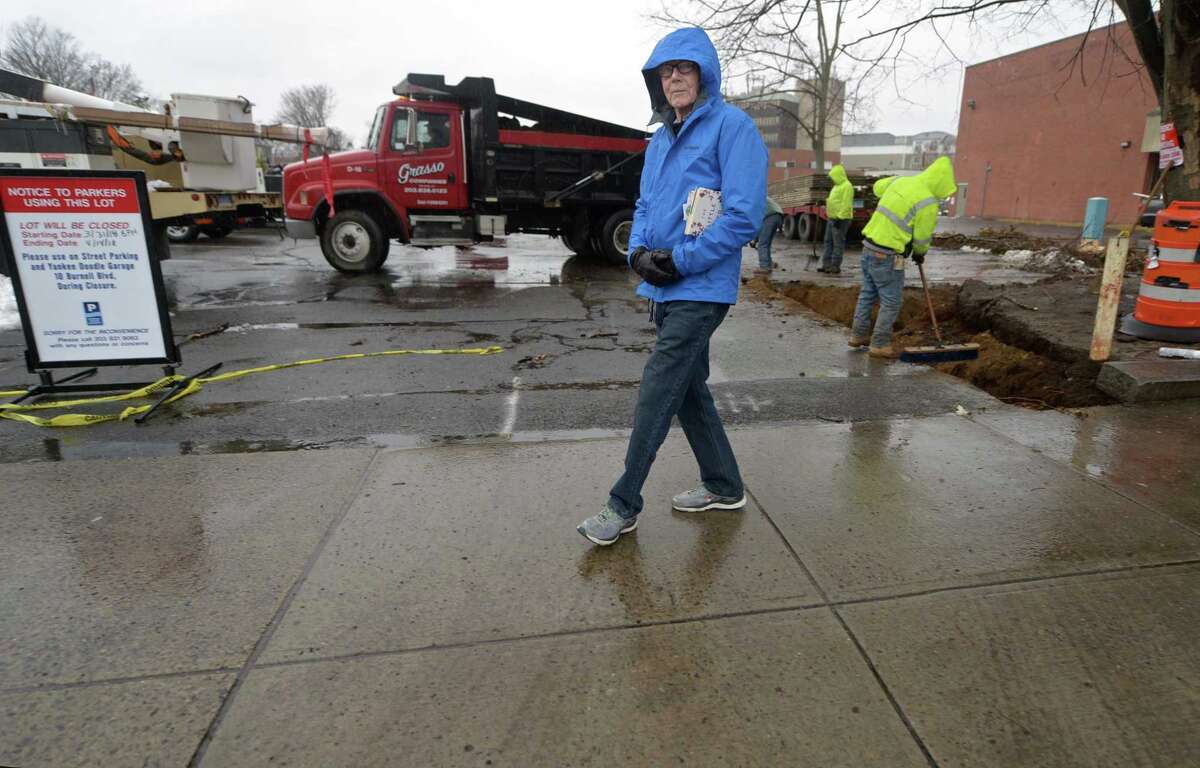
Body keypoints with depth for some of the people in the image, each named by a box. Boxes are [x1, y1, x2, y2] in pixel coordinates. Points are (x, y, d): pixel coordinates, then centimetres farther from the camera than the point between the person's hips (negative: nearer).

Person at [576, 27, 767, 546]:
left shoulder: (731, 126, -8)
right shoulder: (661, 140, 16)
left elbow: (743, 215, -17)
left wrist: (680, 261, -17)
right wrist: (640, 253, -3)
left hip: (701, 291, -9)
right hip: (663, 289, 9)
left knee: (656, 395, -7)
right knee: (688, 389, 14)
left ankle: (624, 506, 5)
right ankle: (724, 487, 30)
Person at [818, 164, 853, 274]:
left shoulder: (847, 186, -13)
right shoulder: (837, 186, 19)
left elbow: (846, 205, -20)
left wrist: (839, 218, -23)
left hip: (840, 220, -10)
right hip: (832, 218, 10)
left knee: (838, 243, -6)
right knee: (828, 242, 12)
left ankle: (835, 267, -4)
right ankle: (826, 265, 17)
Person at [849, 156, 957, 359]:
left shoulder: (901, 180, 7)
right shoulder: (928, 203, -14)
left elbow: (878, 187, 27)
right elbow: (922, 238, -6)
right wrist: (920, 254, 14)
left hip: (869, 246, 8)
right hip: (887, 256, -8)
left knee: (868, 293, 19)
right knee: (892, 301, 2)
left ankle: (858, 335, 27)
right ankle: (879, 345, 6)